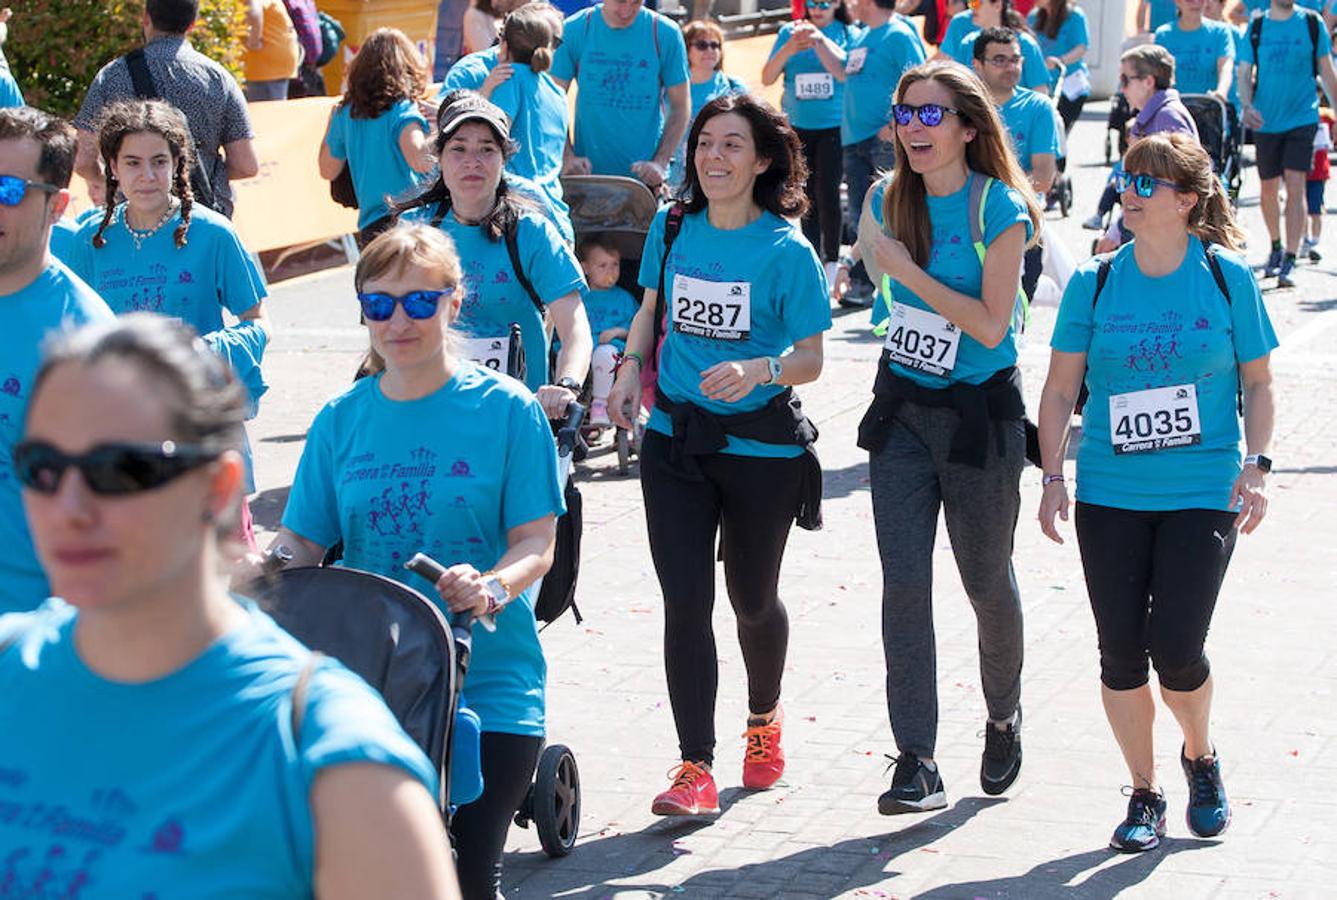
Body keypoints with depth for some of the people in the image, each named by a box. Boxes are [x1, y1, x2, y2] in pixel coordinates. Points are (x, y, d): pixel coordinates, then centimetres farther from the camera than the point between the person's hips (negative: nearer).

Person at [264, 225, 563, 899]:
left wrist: (492, 588, -28)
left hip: (485, 684, -2)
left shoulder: (504, 409, -2)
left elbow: (536, 540, -7)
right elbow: (302, 539, 6)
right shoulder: (341, 420, 8)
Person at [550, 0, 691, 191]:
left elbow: (681, 106, 2)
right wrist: (568, 157, -12)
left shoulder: (666, 34, -3)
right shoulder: (574, 30, -3)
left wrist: (660, 163, -10)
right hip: (586, 173, 1)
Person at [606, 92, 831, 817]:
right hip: (674, 439, 3)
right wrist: (632, 366, 0)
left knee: (752, 599, 13)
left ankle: (764, 717, 43)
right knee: (686, 600, -6)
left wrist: (760, 369, -30)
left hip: (762, 448, -3)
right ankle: (695, 766, -2)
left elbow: (811, 358, -10)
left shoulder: (787, 251, -11)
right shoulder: (672, 228, 2)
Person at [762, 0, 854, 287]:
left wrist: (819, 40, -22)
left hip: (834, 126, -3)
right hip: (797, 127, 3)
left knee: (827, 191, -13)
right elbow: (767, 78, -1)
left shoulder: (847, 34, 1)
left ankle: (832, 260, -2)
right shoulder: (788, 32, 6)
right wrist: (788, 50, -16)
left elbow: (845, 72, -16)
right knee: (807, 196, 7)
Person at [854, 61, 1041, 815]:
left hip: (980, 411, -4)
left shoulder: (1000, 210, -13)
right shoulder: (889, 199, 2)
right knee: (904, 582, -6)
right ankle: (917, 764, -6)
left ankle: (1005, 716, 37)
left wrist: (912, 272, -21)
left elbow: (992, 326, -19)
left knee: (986, 581, 10)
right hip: (902, 407, 4)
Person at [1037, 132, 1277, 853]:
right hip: (1109, 493, 2)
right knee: (1121, 653, 2)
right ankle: (1144, 795, 20)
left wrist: (1255, 465, -6)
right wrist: (1052, 476, 0)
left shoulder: (1227, 278, -2)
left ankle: (1200, 755, 24)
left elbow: (1257, 381, 5)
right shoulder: (1095, 283, 1)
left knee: (1176, 650, -8)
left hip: (1202, 494, -2)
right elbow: (1061, 387, 6)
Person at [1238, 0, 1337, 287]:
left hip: (1302, 117, -2)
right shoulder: (1256, 27, 2)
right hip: (1266, 121, 2)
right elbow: (1244, 74, 1)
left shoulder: (1312, 24, 1)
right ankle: (1275, 248, 36)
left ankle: (1289, 263, -12)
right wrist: (1247, 106, -17)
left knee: (1295, 186, -13)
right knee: (1269, 189, 12)